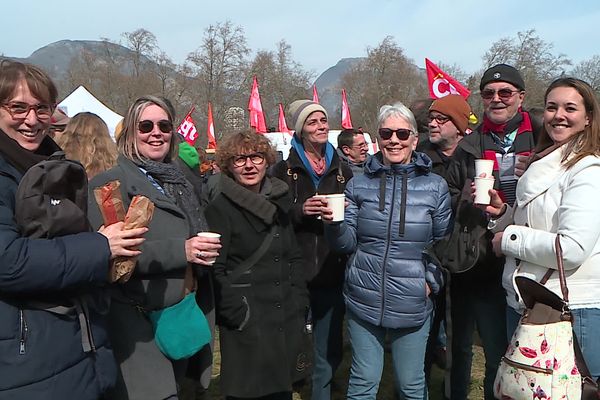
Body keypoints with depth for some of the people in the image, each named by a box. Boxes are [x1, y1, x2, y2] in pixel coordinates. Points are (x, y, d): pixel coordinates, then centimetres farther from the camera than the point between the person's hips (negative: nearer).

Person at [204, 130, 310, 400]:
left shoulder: (278, 200, 10)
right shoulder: (220, 206, -8)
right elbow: (214, 271, -11)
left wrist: (299, 303, 8)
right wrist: (237, 315, -15)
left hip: (287, 322, 6)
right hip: (247, 327, -5)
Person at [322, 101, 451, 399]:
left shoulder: (435, 187, 0)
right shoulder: (359, 185, 2)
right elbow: (347, 243, 0)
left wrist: (432, 281, -5)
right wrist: (333, 224, -19)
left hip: (412, 304, 0)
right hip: (364, 301, 1)